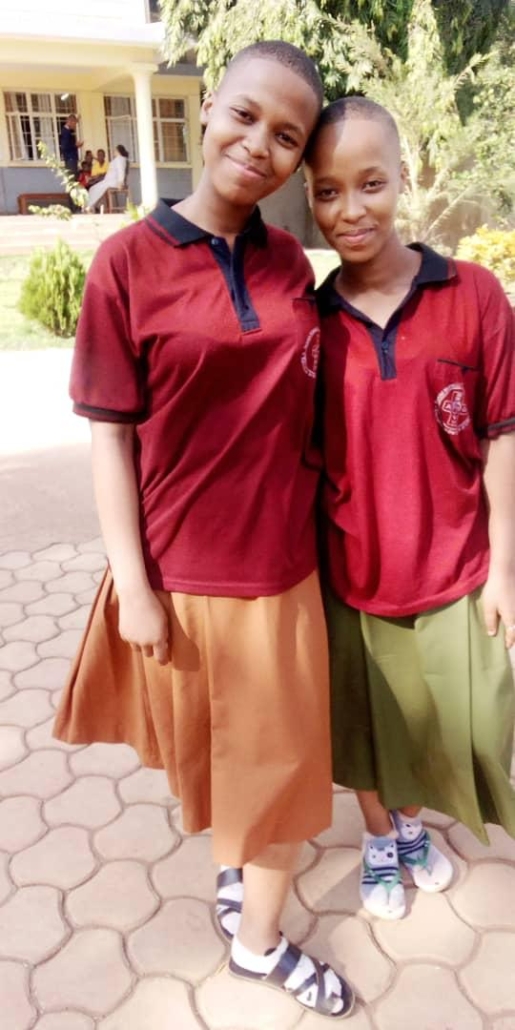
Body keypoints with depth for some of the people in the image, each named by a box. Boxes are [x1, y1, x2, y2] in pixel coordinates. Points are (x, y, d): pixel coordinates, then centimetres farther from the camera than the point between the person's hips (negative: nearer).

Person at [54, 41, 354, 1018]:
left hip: (284, 563, 4)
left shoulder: (291, 265, 1)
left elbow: (302, 409, 9)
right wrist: (133, 584, -11)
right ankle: (234, 863, 49)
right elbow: (110, 435, -10)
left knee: (281, 754, 18)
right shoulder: (129, 260, -11)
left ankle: (258, 940, 43)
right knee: (211, 747, 18)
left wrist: (323, 523, 8)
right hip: (183, 567, -4)